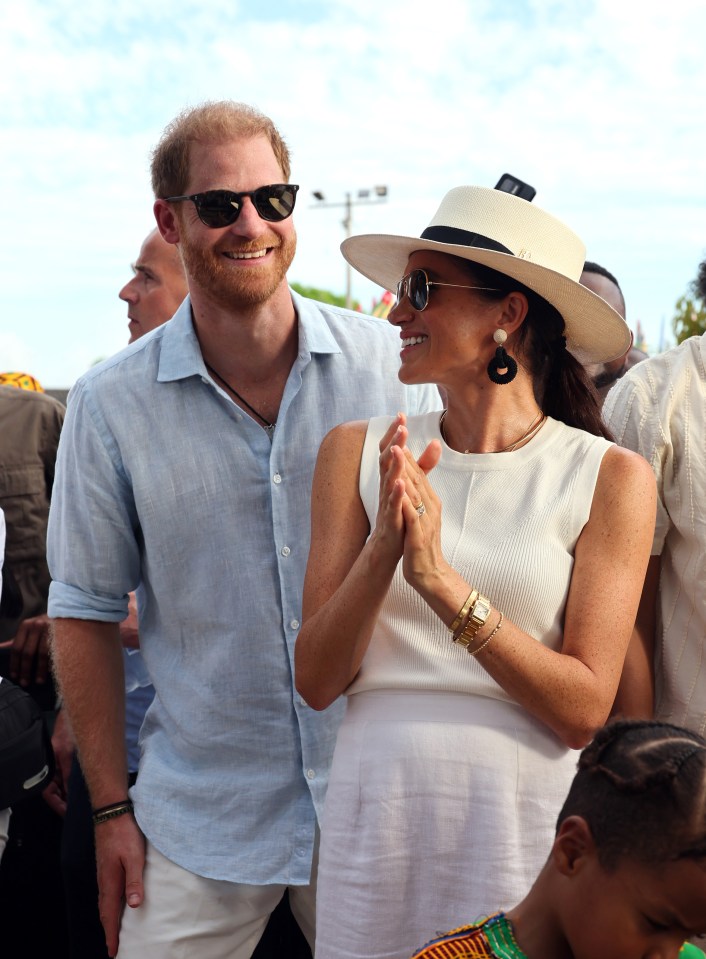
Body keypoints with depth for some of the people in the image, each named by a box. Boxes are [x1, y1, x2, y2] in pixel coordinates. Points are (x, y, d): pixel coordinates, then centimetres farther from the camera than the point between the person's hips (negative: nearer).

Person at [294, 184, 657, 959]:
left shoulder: (609, 477, -5)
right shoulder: (358, 452, 1)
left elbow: (583, 710, -10)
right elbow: (316, 681, -2)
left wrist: (442, 580, -19)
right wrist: (384, 550, -18)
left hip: (531, 816, -1)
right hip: (375, 807, 2)